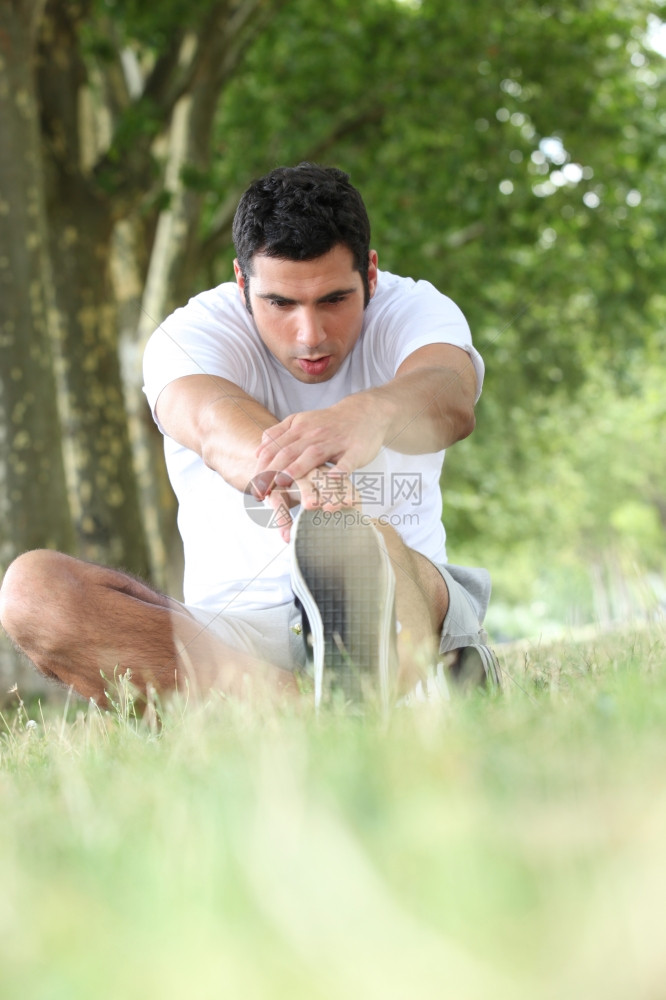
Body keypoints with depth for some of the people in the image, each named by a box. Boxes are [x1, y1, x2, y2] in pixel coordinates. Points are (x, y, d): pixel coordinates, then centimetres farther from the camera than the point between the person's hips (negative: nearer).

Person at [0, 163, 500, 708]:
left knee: (366, 544, -35)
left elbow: (451, 400, -29)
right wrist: (288, 468, -57)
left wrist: (369, 414, -55)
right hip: (240, 628, 1)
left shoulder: (415, 310, -3)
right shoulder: (193, 332, -6)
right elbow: (213, 422, -31)